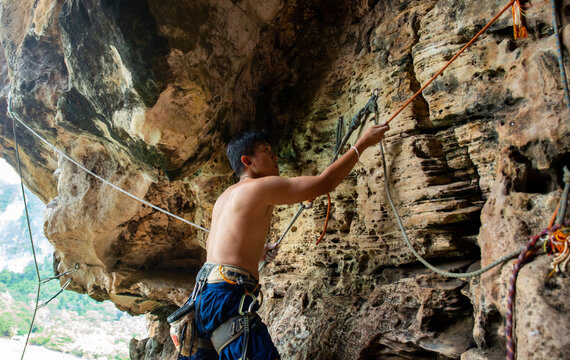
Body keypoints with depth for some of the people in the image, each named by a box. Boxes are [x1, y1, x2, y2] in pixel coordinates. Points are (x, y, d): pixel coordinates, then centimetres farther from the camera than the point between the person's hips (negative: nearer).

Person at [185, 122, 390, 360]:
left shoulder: (225, 197, 20)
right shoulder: (260, 187, -8)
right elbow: (324, 182, -11)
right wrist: (362, 143, -2)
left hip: (205, 296, 10)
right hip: (228, 297, -10)